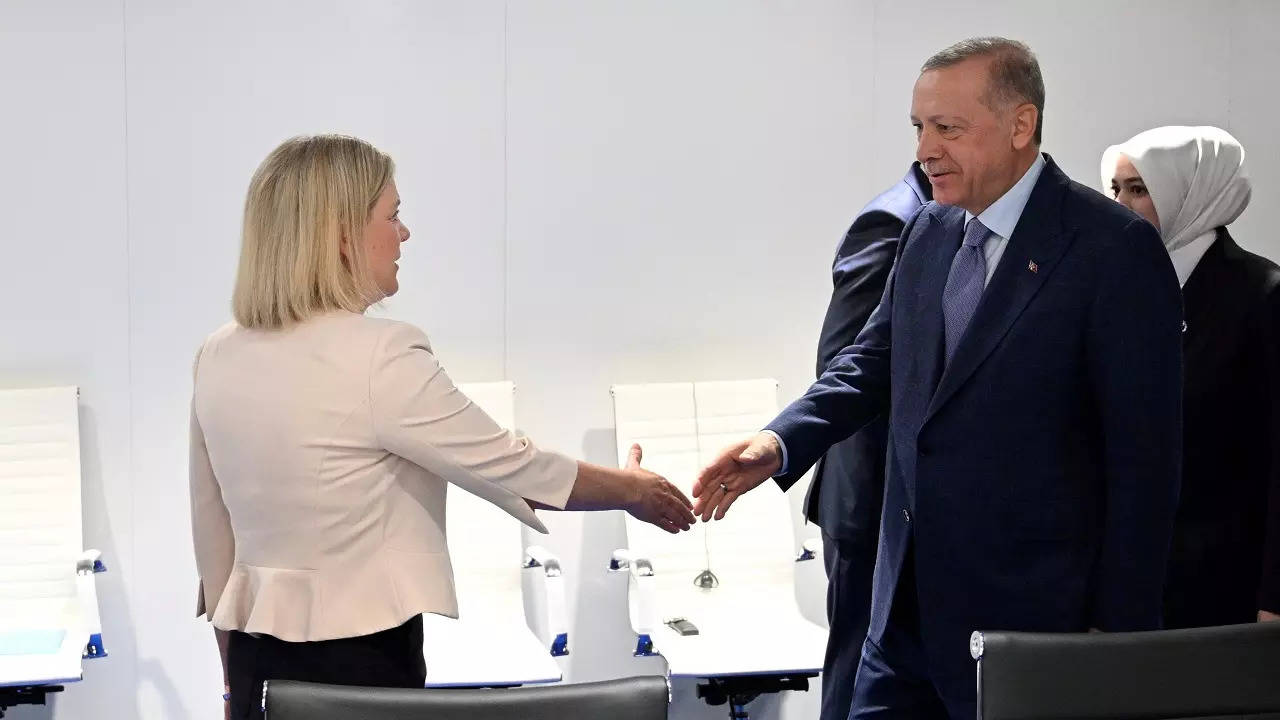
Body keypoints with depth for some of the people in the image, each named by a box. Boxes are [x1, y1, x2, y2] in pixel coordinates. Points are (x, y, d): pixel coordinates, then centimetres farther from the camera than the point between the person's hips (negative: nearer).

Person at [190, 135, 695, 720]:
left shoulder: (219, 358, 4)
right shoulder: (379, 358, -17)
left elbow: (213, 542, 12)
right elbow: (510, 467, -8)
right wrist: (634, 489, 9)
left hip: (261, 666, 7)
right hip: (363, 667, -7)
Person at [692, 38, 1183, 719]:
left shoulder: (1114, 248, -13)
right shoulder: (930, 233, 9)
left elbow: (1144, 454, -12)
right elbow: (871, 363, 14)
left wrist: (1118, 632, -12)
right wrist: (779, 443, -6)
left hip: (1030, 617, -6)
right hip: (910, 609, 7)